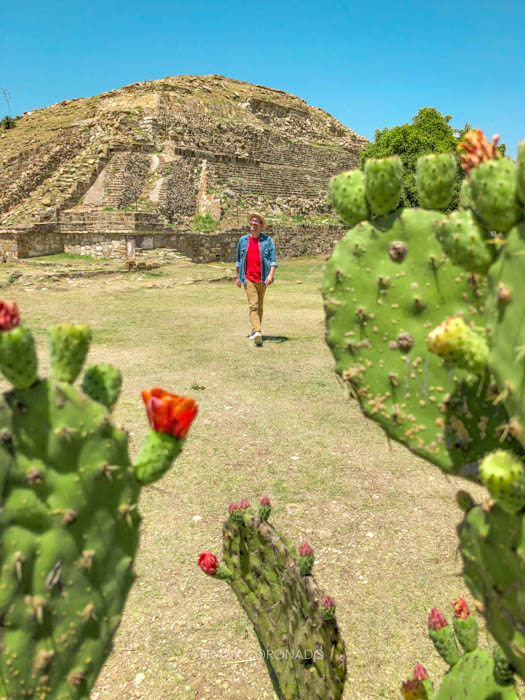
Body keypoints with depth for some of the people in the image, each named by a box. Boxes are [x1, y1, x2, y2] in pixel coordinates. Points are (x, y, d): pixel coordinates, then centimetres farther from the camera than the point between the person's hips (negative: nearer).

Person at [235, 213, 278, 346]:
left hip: (262, 279, 0)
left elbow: (273, 259, -4)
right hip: (248, 279, 0)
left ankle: (255, 329, 28)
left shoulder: (267, 240, 1)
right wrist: (238, 277, 15)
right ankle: (258, 333, -23)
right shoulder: (243, 240, 7)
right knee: (253, 305, -13)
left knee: (260, 306, 12)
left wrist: (271, 274, -18)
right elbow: (238, 259, 16)